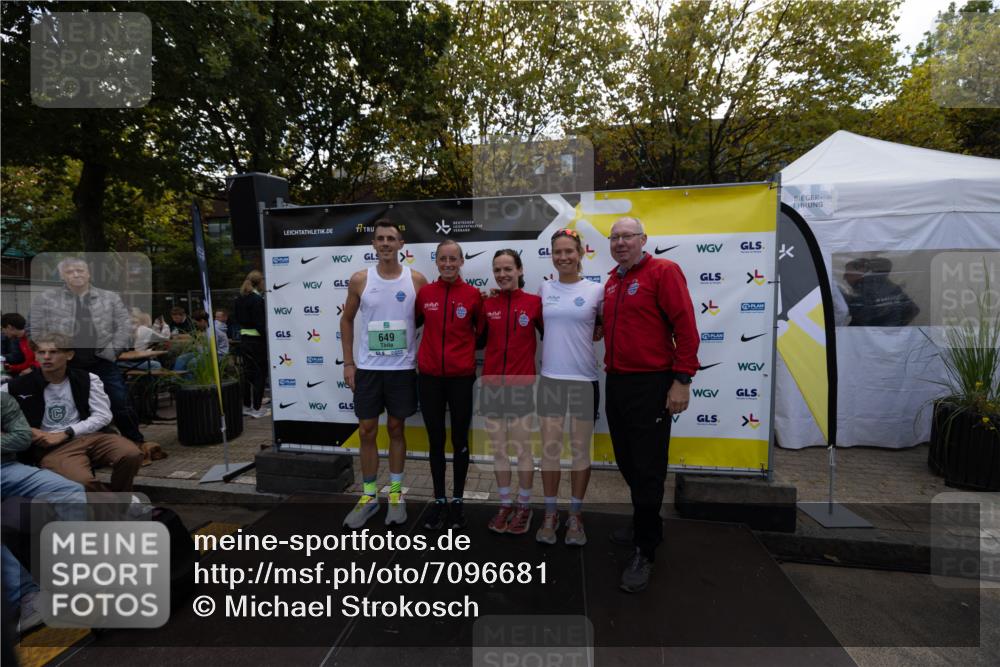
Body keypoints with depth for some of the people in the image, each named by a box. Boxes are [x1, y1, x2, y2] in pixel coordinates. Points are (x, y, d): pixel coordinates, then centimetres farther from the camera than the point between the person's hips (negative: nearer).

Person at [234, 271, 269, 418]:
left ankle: (247, 405, 22)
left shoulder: (240, 299, 10)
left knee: (248, 372, 14)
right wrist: (269, 340, -14)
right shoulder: (257, 299, -15)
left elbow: (240, 319, 15)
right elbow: (260, 324, -18)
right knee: (260, 373, 0)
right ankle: (257, 408, 3)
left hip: (244, 339, 8)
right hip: (257, 340, -8)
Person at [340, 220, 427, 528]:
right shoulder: (360, 280, -1)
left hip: (403, 368, -1)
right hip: (368, 368, 1)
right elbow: (347, 320, 9)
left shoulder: (416, 279, -3)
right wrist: (348, 363, 4)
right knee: (367, 431, 7)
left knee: (396, 429, 11)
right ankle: (369, 496, 23)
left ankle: (395, 493, 25)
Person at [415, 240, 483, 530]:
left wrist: (469, 355, 7)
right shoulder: (424, 292, 0)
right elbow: (413, 323, 14)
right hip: (429, 376, 2)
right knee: (436, 440, 12)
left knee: (460, 440, 11)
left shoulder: (473, 294, -5)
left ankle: (458, 500, 28)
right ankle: (439, 500, 28)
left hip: (461, 378, -1)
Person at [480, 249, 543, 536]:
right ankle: (505, 504, 28)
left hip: (521, 384, -3)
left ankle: (524, 505, 26)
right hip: (491, 384, 3)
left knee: (523, 447, 7)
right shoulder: (487, 305, 4)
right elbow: (477, 339, 7)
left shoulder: (534, 302, -4)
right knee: (498, 448, 12)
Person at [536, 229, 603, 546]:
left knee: (580, 448, 8)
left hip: (584, 378, -2)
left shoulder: (596, 290, -1)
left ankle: (575, 514, 23)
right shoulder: (544, 289, 5)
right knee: (550, 447, 6)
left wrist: (587, 337, -1)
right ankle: (551, 513, 22)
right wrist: (563, 339, 6)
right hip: (550, 377, 2)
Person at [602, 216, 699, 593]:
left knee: (647, 469, 2)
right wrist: (610, 364, 10)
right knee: (627, 462, 17)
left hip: (650, 385, -7)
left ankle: (644, 551, 17)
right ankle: (648, 527, 37)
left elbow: (685, 326, -15)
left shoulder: (663, 272, -9)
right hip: (615, 383, 8)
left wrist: (682, 379, -18)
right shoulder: (611, 281, 13)